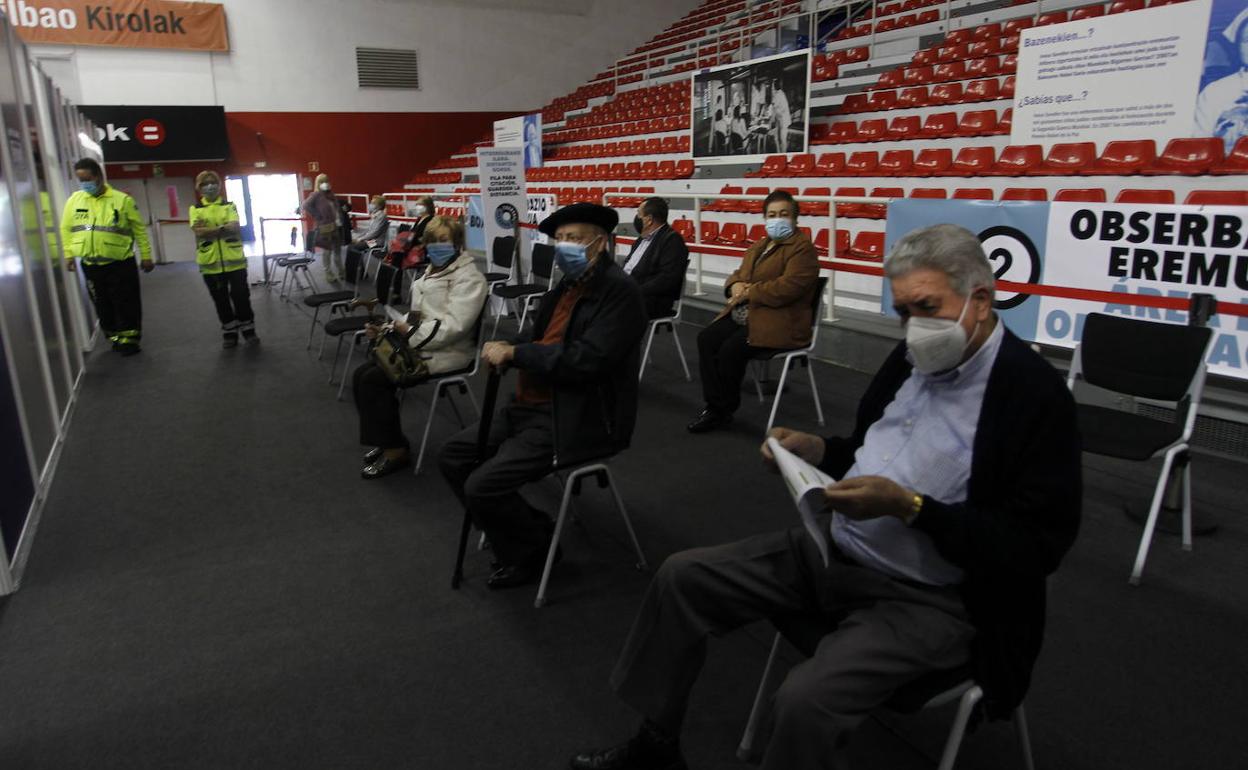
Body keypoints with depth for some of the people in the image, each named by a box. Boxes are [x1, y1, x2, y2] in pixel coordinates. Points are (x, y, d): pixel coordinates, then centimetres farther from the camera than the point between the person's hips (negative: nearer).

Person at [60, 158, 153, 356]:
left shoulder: (122, 199, -6)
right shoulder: (74, 199, 4)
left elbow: (139, 230, -2)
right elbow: (66, 229, 11)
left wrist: (146, 255, -3)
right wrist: (68, 254, 4)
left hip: (120, 264, -4)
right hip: (90, 265, 4)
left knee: (126, 304, 1)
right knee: (103, 306, 13)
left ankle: (129, 339, 13)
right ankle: (115, 337, 26)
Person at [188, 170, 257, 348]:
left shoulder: (229, 206, 5)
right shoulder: (196, 209, 5)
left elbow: (233, 227, -12)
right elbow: (198, 232, -11)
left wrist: (208, 229, -18)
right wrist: (222, 228, -17)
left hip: (234, 260, -1)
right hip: (210, 262, 1)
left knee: (241, 295, 4)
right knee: (220, 299, 9)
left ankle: (248, 328, 17)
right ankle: (229, 331, 20)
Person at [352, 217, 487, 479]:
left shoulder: (469, 278, -12)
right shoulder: (431, 273, 19)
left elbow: (453, 326, -23)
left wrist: (411, 332, -20)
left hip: (446, 353, -9)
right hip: (420, 346, 10)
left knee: (374, 380, -18)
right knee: (362, 375, -2)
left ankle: (394, 450, -4)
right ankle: (384, 440, 11)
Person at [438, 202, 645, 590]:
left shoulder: (620, 291, -16)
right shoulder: (566, 286, 12)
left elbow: (586, 360, -26)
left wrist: (515, 353, -19)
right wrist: (503, 350, -4)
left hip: (578, 419, -10)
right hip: (531, 407, 10)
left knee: (483, 485, -18)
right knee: (452, 455, 9)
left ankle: (536, 547, 10)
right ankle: (520, 538, 18)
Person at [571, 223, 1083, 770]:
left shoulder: (1035, 394, -16)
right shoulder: (913, 357, 5)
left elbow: (1035, 547, -18)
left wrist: (909, 506, -27)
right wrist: (818, 451, -2)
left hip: (925, 599, -7)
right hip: (834, 549, 8)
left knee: (807, 701, -31)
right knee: (681, 577, 3)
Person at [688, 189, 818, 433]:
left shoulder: (802, 248, -7)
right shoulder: (758, 247, 22)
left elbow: (787, 287, -20)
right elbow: (738, 274, 24)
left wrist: (750, 292, -15)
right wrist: (736, 285, -2)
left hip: (779, 323, -8)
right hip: (745, 315, 8)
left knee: (731, 349, -27)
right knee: (706, 338, -15)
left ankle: (725, 410, -6)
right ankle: (714, 406, -10)